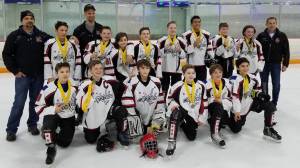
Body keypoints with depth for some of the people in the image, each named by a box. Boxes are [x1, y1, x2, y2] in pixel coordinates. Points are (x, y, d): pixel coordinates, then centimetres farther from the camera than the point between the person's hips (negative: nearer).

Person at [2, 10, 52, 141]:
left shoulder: (42, 36, 2)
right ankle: (11, 129, 9)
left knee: (35, 101, 11)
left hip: (39, 76, 2)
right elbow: (6, 55, -1)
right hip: (22, 75, -2)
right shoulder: (14, 36, -2)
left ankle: (32, 124, 27)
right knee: (19, 103, -2)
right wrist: (15, 70, -5)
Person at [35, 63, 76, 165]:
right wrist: (53, 109, -26)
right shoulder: (49, 88, -19)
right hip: (53, 115, -3)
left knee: (64, 143, -6)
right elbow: (38, 107, -14)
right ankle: (51, 148, -22)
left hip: (69, 117, 3)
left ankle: (52, 134, 26)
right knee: (49, 122, -37)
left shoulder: (75, 86, -9)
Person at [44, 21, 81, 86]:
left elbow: (78, 62, 7)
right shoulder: (50, 44, -2)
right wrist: (49, 78, -6)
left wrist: (77, 78, 3)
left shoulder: (73, 44, 5)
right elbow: (46, 62, -1)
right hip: (54, 80, -2)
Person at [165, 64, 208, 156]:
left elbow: (204, 102, 5)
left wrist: (202, 118, 4)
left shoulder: (201, 85, -3)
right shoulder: (178, 86, -13)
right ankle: (171, 142, -38)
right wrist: (173, 104, -21)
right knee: (176, 114, -39)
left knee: (192, 137, 3)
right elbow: (169, 98, 1)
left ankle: (183, 124, 36)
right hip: (180, 111, -3)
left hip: (193, 115, 4)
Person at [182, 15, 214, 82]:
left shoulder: (206, 34, 10)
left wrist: (212, 59, 5)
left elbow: (210, 49, 13)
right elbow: (185, 50, -8)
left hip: (203, 64, 4)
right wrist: (194, 45, -20)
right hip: (191, 64, -3)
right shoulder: (187, 35, -4)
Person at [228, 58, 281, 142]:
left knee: (270, 105, -13)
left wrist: (260, 94, -9)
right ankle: (229, 120, 35)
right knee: (236, 129, 0)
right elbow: (234, 97, -27)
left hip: (251, 102, 6)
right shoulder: (235, 80, -24)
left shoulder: (253, 78, -3)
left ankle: (268, 130, -2)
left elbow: (256, 89, 13)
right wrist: (237, 111, -31)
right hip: (239, 108, -5)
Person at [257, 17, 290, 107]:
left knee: (276, 84, 5)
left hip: (276, 63, -1)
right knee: (263, 83, 10)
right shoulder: (261, 36, -2)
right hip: (263, 63, 1)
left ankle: (274, 102, 19)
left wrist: (285, 64, -3)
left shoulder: (282, 36, -3)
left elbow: (286, 51, -1)